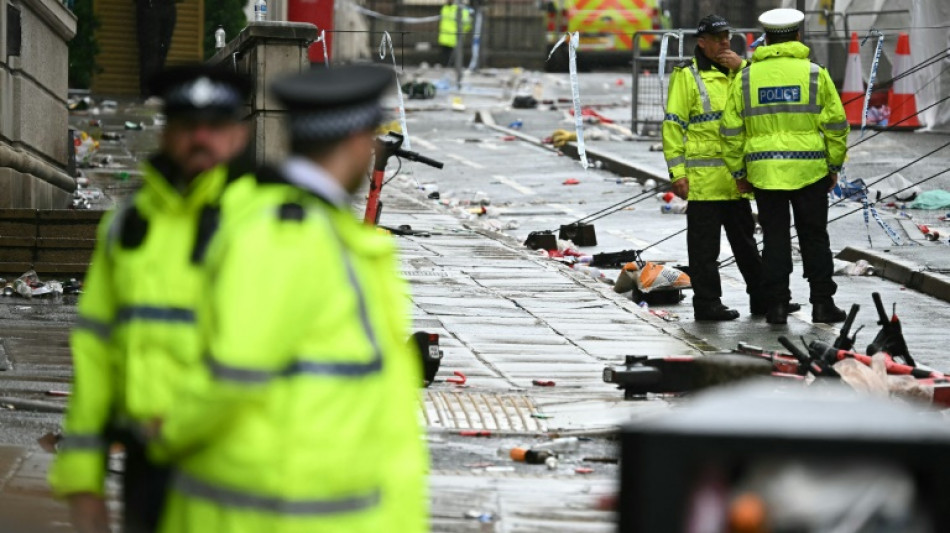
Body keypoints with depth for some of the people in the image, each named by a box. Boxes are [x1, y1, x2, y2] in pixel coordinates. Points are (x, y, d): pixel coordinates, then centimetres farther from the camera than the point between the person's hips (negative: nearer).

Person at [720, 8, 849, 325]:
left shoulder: (747, 78, 3)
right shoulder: (815, 74, -1)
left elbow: (731, 130, 3)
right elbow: (836, 124, -1)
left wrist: (738, 172, 11)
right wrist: (834, 166, 9)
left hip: (764, 173, 1)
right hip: (809, 170, -1)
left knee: (775, 239, 7)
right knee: (814, 238, 8)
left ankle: (777, 305, 5)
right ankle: (822, 303, 9)